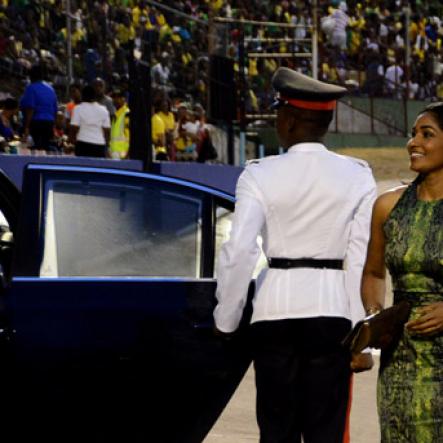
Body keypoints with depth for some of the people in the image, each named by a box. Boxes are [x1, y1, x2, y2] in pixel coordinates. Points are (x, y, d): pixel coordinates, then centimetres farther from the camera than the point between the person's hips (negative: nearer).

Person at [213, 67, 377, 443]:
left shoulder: (260, 176, -4)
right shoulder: (357, 177, -1)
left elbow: (238, 251, -11)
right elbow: (362, 259, -4)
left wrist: (226, 322, -1)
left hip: (275, 312, 0)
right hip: (333, 312, 0)